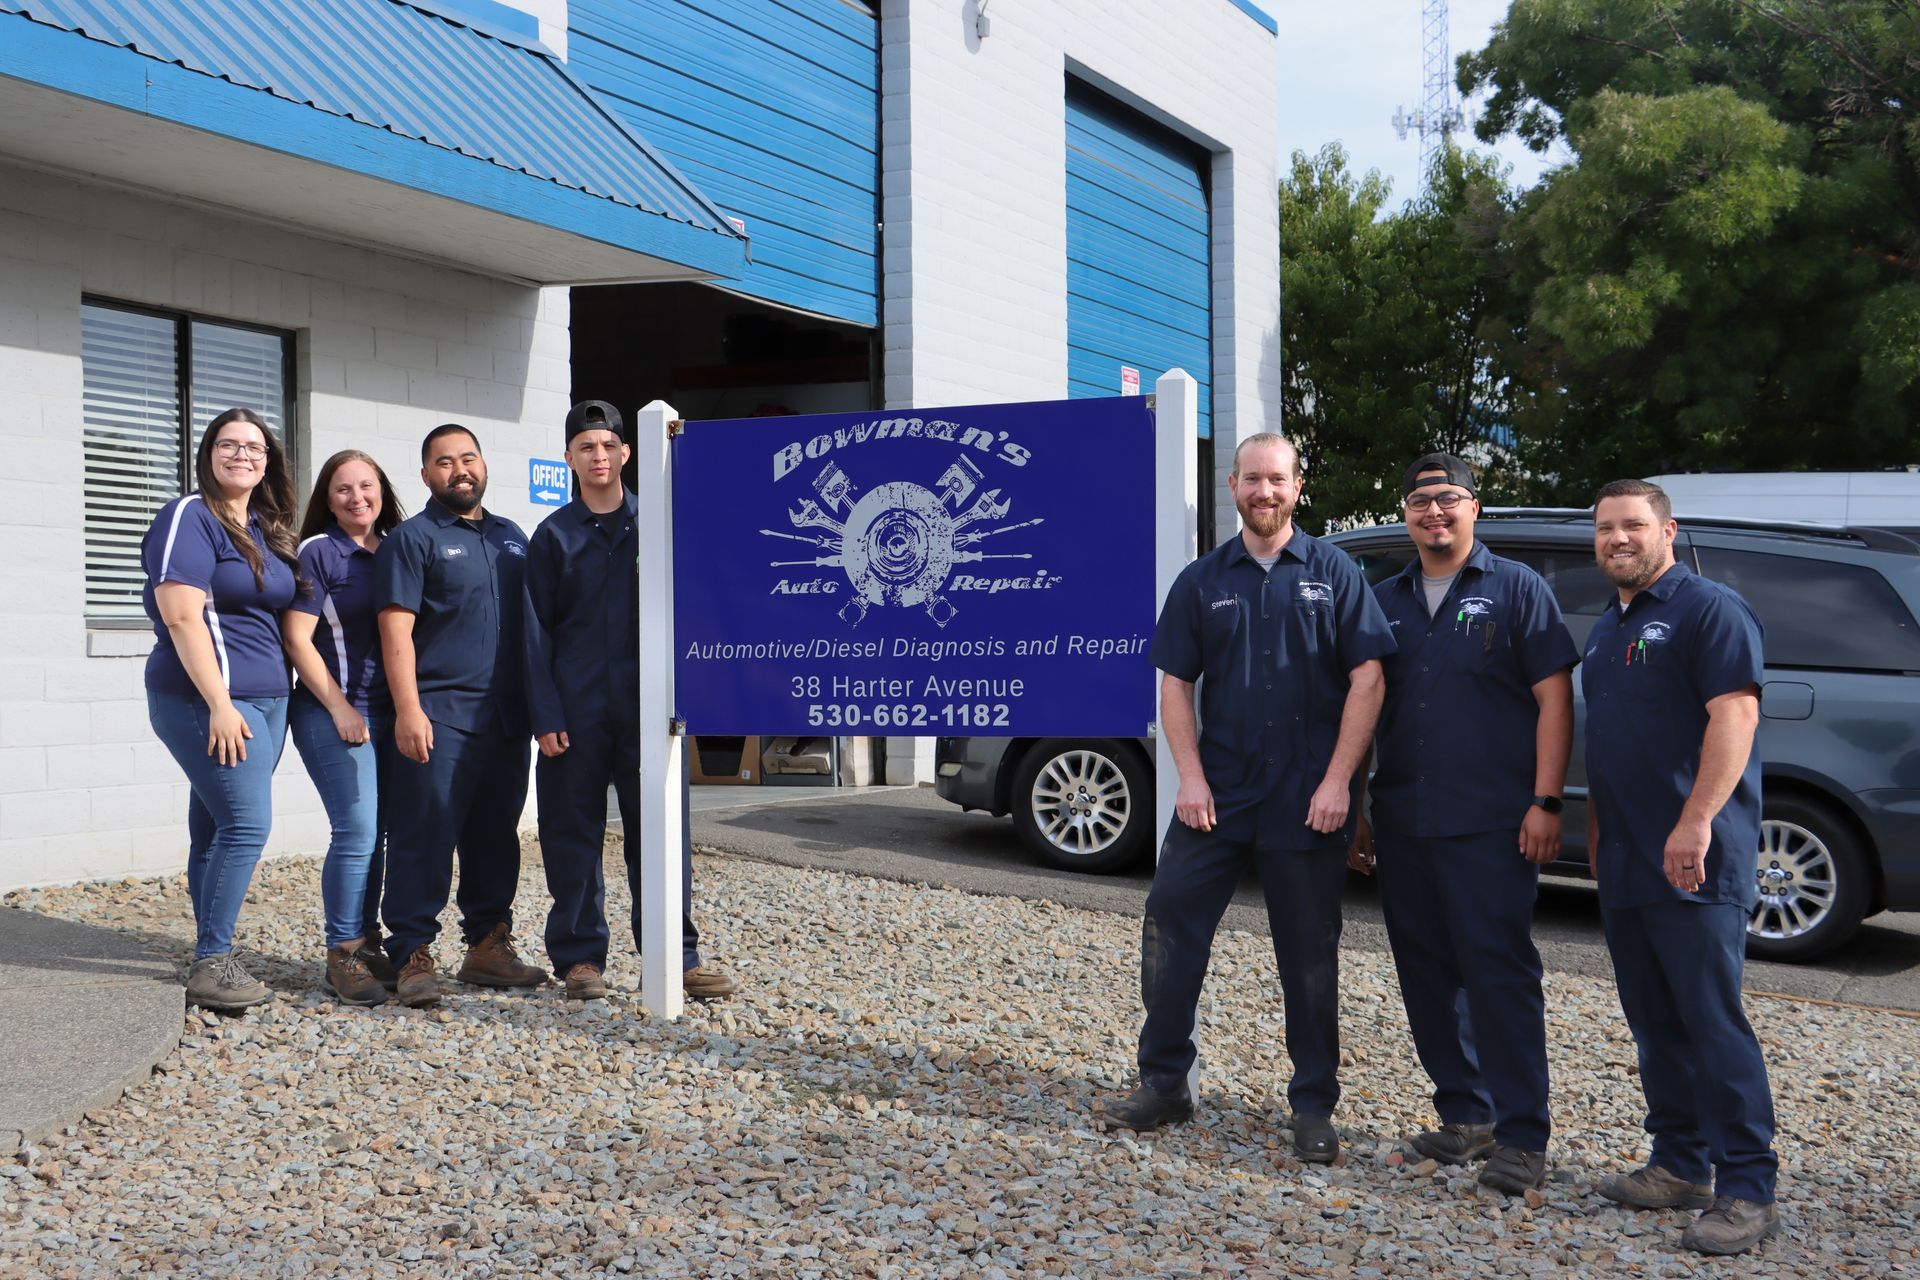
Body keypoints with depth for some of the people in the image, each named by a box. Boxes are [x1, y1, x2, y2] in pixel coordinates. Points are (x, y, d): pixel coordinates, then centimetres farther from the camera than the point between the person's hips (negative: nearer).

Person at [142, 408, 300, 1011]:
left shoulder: (267, 531, 16)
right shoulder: (190, 518, -8)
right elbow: (183, 616, -16)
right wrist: (221, 705, -20)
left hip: (264, 700, 8)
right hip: (209, 698, -8)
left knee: (215, 829, 11)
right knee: (247, 824, -13)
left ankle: (213, 957, 15)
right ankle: (211, 963, -5)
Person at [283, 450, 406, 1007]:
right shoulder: (318, 553, -4)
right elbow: (296, 638, -8)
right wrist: (340, 707, -12)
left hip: (390, 713, 6)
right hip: (336, 715, -6)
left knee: (376, 833, 8)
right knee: (357, 830, -12)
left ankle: (366, 943, 19)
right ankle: (341, 955, -3)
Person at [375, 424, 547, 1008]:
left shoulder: (511, 537, 18)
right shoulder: (411, 539, -1)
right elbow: (396, 629, -10)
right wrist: (407, 708, -19)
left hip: (506, 715, 6)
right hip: (439, 716, -6)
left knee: (495, 835, 11)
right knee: (425, 833, -7)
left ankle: (488, 946, 21)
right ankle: (413, 955, -2)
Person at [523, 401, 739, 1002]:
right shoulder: (554, 534, 7)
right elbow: (538, 631, 4)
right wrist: (545, 716, -4)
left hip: (646, 701, 1)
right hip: (576, 710, 0)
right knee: (574, 834, 3)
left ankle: (676, 956, 7)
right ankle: (580, 957, 13)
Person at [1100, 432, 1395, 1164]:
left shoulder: (1333, 574, 2)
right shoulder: (1202, 581, 8)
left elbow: (1367, 678, -3)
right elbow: (1175, 685, 7)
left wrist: (1337, 781, -11)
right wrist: (1190, 776, -5)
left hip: (1307, 801, -2)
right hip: (1217, 793, 2)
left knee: (1310, 954, 5)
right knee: (1169, 929, -1)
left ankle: (1314, 1108, 16)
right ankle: (1163, 1085, 13)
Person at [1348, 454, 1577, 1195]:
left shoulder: (1515, 589, 2)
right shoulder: (1384, 601, 15)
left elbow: (1554, 697, -3)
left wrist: (1545, 802, -11)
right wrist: (1353, 809, 14)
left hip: (1490, 824, -5)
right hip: (1403, 825, 5)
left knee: (1500, 972, -8)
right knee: (1426, 975, 9)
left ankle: (1521, 1135, -3)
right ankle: (1465, 1115, 21)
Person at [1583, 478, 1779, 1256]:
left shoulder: (1709, 610, -7)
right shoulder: (1607, 629, 19)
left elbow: (1735, 715, -18)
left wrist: (1696, 822, -26)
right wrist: (1597, 831, 21)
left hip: (1696, 863, -9)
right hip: (1626, 864, 9)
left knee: (1713, 1022, -9)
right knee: (1655, 1022, 12)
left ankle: (1747, 1191, -4)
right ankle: (1679, 1167, 21)